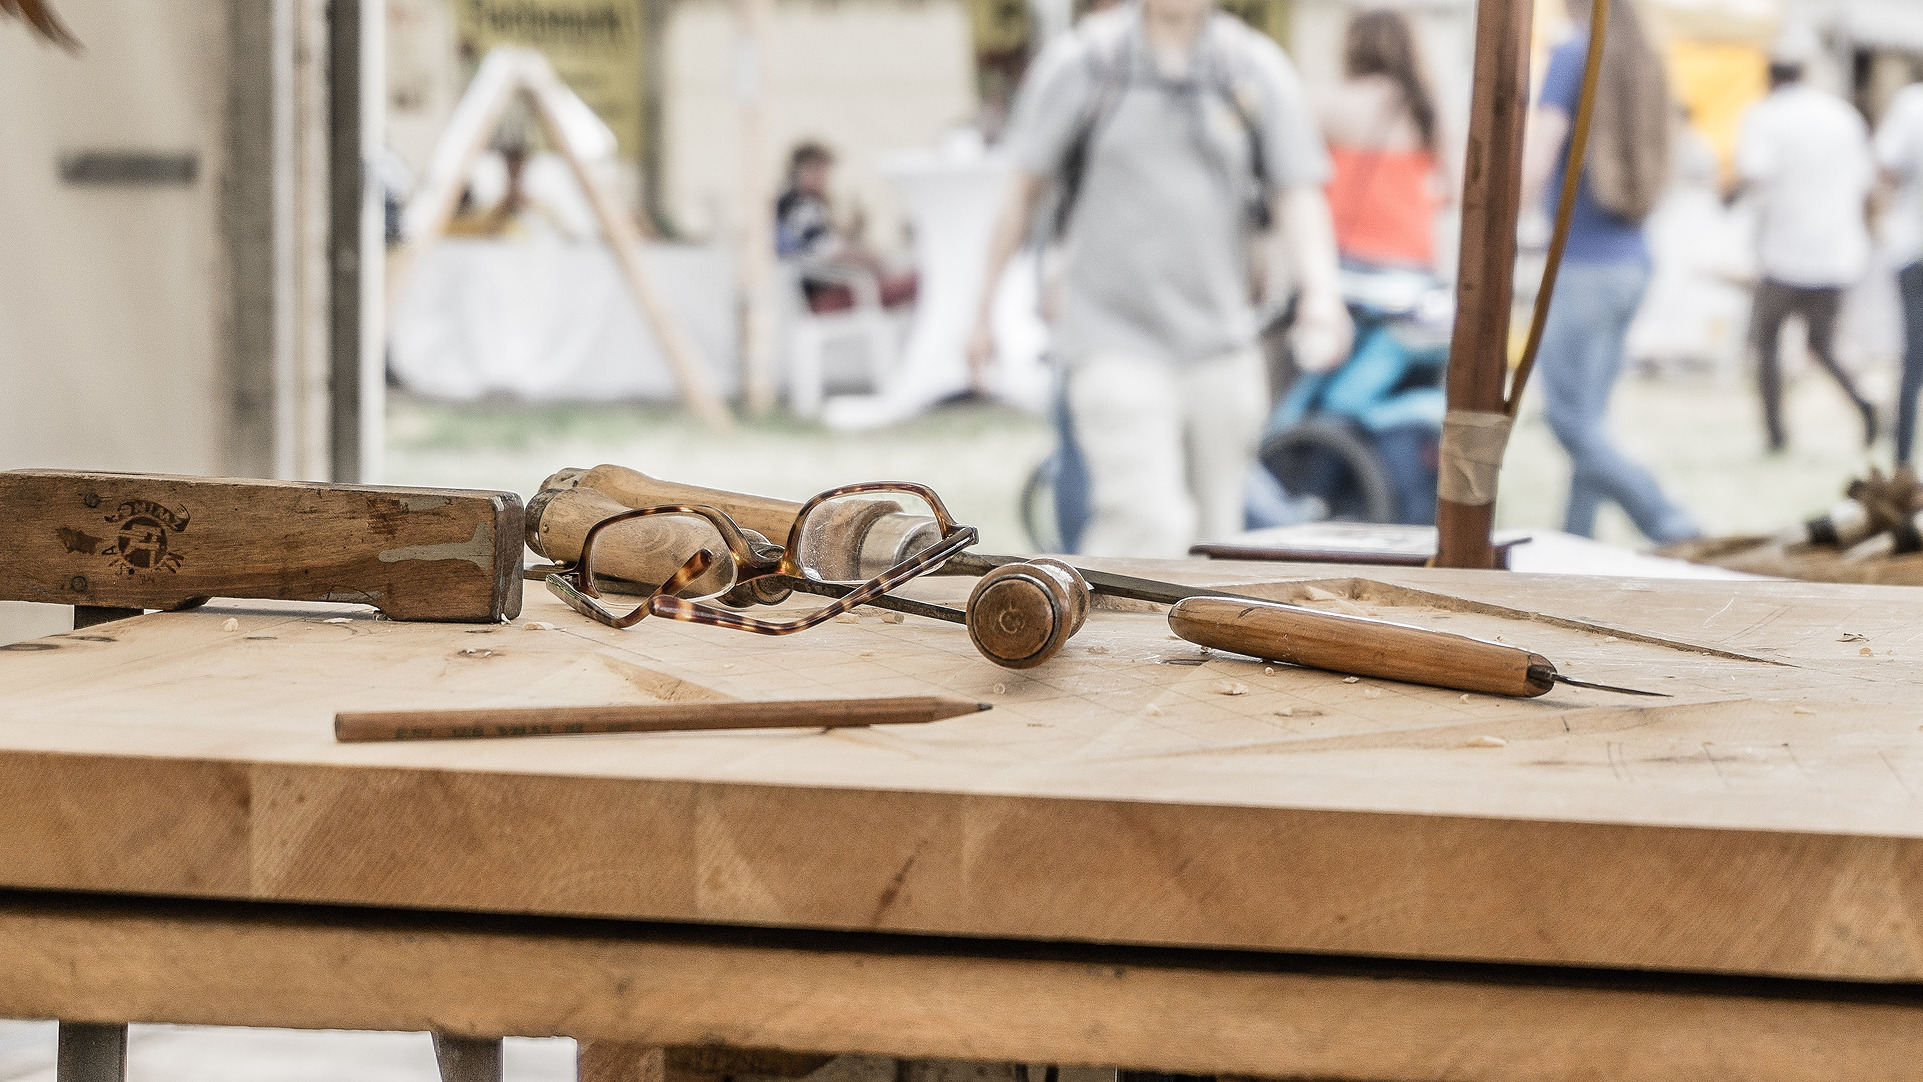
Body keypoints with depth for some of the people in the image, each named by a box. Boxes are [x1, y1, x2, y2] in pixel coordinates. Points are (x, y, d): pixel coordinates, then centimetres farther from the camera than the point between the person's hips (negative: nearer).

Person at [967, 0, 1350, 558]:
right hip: (1115, 339, -3)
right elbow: (1024, 192, 5)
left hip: (1219, 348, 4)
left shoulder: (1258, 68, 3)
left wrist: (1320, 291, -20)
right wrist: (985, 309, 8)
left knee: (1209, 542, 10)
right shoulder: (1082, 61, -2)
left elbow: (1298, 194, -2)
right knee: (1151, 525, -19)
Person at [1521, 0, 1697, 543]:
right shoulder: (1647, 62, 11)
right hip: (1632, 260, 8)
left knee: (1572, 422, -5)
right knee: (1591, 415, 12)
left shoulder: (1572, 56, -10)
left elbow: (1534, 166, -17)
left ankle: (1671, 528, -15)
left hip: (1583, 265, -8)